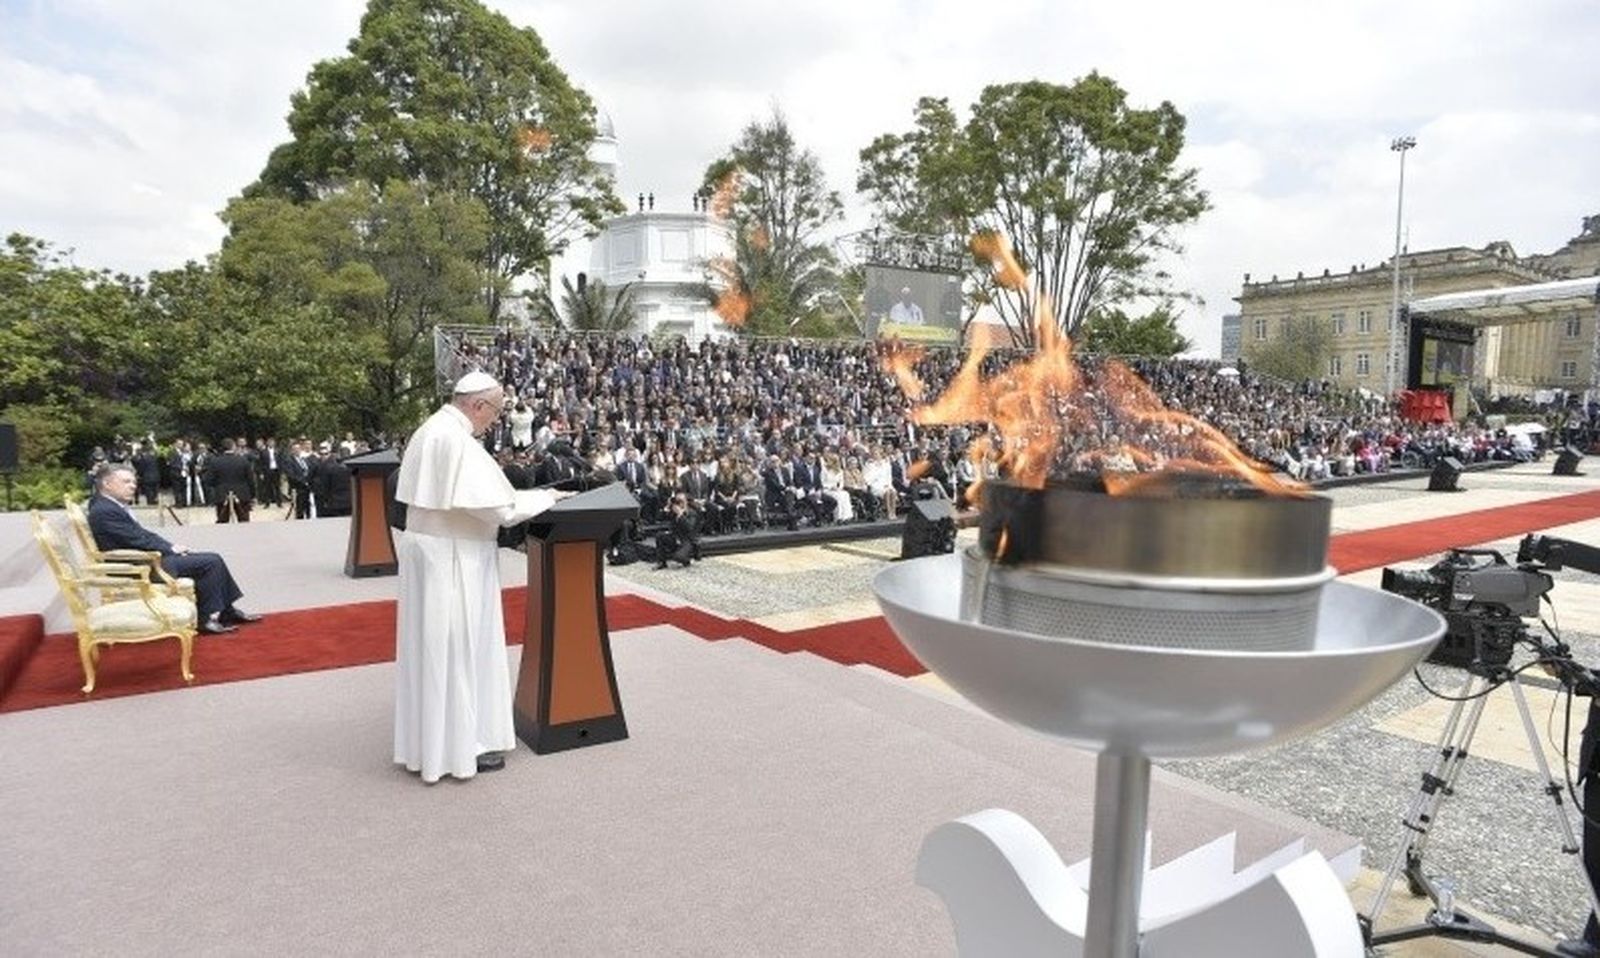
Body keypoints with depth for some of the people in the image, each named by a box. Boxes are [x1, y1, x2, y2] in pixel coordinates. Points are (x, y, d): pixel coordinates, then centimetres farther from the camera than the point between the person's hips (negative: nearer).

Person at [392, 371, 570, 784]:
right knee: (457, 647, 1)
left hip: (428, 548, 10)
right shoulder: (458, 441, -22)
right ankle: (461, 745, 13)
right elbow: (499, 505, -24)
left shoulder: (430, 430, 10)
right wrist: (546, 497, -10)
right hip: (453, 558, -10)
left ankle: (429, 738, 31)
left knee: (433, 646, 18)